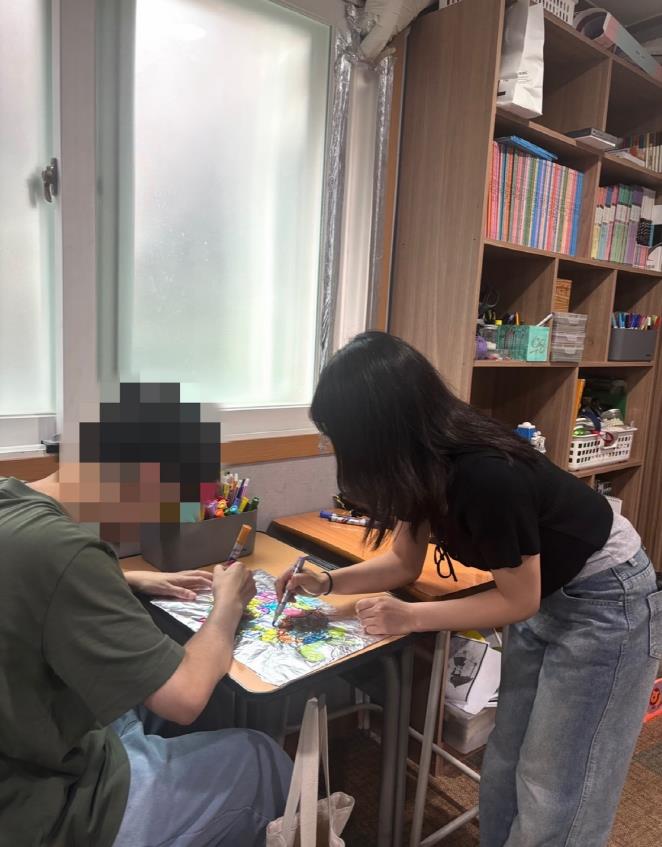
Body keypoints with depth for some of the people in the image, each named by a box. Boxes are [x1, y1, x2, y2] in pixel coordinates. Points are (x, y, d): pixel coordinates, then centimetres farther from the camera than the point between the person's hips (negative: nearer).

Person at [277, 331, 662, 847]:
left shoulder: (486, 476, -37)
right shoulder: (426, 464, -12)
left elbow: (517, 600, -22)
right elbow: (404, 562, 2)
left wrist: (411, 618, -22)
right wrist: (327, 583, -9)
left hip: (607, 600, -7)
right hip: (546, 593, 8)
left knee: (553, 793, 5)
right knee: (504, 767, 18)